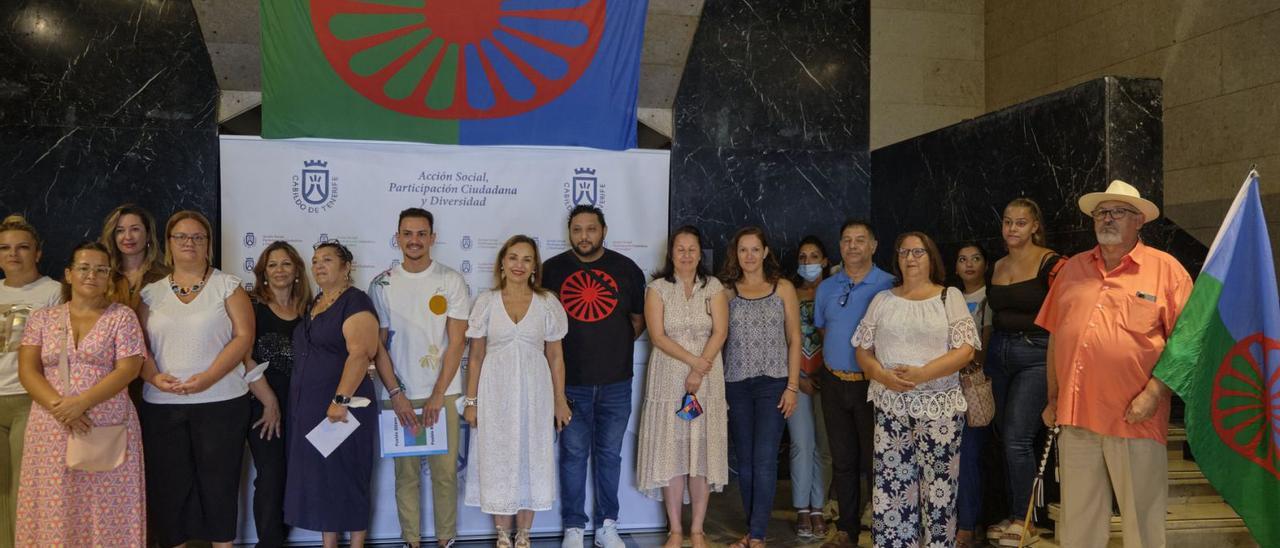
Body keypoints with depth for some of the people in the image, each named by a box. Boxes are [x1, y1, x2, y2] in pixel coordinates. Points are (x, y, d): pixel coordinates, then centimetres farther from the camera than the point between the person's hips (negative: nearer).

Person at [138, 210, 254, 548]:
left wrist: (207, 377, -16)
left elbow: (244, 336, -5)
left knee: (219, 482, 2)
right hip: (162, 406, 3)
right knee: (168, 483, 5)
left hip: (220, 402, -2)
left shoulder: (226, 285, 3)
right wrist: (154, 377, -12)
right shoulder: (152, 292, 12)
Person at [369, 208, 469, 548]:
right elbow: (378, 345, 4)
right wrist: (396, 394, -5)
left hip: (443, 393, -1)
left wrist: (438, 395, -8)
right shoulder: (382, 285, 3)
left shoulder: (452, 281, 0)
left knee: (445, 471, 1)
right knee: (406, 471, 5)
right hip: (401, 395, 1)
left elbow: (456, 342, -3)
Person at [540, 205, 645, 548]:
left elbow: (639, 319, 10)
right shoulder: (552, 270, 1)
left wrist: (618, 343, 1)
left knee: (609, 454, 10)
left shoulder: (627, 269, 2)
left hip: (616, 382, 1)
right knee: (573, 455, 6)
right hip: (571, 381, -1)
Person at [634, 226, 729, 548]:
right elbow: (658, 336, -6)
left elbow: (720, 332, -4)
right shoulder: (658, 288, 4)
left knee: (703, 451, 1)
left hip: (707, 380, 1)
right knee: (672, 451, 0)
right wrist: (693, 360, -17)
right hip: (668, 379, 0)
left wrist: (699, 372, -15)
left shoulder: (713, 287, 6)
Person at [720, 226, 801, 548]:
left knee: (764, 461, -6)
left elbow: (794, 339, 2)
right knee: (744, 460, 7)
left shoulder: (783, 288, 3)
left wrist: (792, 386, -4)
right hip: (736, 385, 2)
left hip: (772, 383, -2)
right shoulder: (727, 290, 6)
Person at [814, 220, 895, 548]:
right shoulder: (826, 288, 9)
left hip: (872, 383, -4)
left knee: (874, 459, 0)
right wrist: (833, 363, 13)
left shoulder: (888, 286, -6)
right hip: (834, 382, 5)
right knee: (842, 460, 11)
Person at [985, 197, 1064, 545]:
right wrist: (984, 361, 17)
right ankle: (1013, 514, 21)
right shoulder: (997, 267, 11)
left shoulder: (1050, 263, -9)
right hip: (999, 354, 7)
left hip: (1035, 355, -6)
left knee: (1017, 439, -10)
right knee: (1006, 438, 10)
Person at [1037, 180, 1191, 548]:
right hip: (1076, 414, 4)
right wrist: (1053, 398, 12)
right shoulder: (1073, 269, 12)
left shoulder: (1165, 269, -1)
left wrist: (1154, 394, -15)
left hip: (1135, 417, -4)